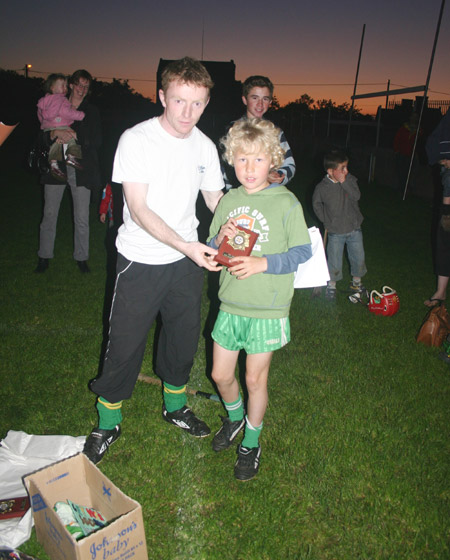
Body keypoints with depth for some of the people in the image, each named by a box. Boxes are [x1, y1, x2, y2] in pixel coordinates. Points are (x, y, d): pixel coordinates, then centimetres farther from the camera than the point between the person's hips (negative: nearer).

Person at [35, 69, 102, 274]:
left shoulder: (92, 111, 9)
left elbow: (96, 141, -1)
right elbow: (43, 136, 4)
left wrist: (73, 136, -13)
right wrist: (57, 133, -16)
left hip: (81, 170, 0)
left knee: (82, 217, 2)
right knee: (49, 214, 4)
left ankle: (81, 257, 16)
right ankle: (44, 256, 18)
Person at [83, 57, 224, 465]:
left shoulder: (205, 147, 1)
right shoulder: (137, 140, -13)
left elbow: (217, 200, 9)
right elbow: (139, 209, -19)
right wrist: (185, 245, -31)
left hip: (187, 262, 5)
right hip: (141, 261, -4)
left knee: (184, 337, 17)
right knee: (125, 344, 4)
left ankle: (175, 405, 42)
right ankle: (107, 425, 28)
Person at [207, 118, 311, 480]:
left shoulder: (286, 203, -9)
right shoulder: (229, 200, 5)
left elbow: (302, 251, -9)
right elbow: (211, 251, 9)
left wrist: (262, 263, -21)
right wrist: (220, 238, -13)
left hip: (267, 309, -4)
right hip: (230, 304, 5)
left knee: (255, 379, 9)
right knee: (221, 375, 14)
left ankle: (251, 442, 35)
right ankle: (234, 417, 47)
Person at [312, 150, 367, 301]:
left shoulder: (350, 179, -6)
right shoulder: (322, 187, -12)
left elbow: (356, 196, -21)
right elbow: (316, 203, 5)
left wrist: (344, 181, -25)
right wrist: (325, 219, 3)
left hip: (354, 228, 3)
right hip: (335, 232, -2)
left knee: (358, 257, 13)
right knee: (334, 261, 5)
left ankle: (356, 282, 36)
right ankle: (331, 285, 27)